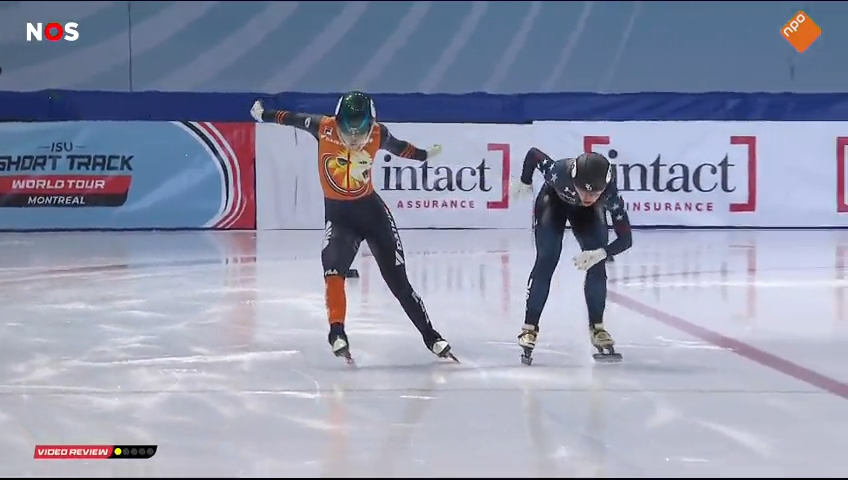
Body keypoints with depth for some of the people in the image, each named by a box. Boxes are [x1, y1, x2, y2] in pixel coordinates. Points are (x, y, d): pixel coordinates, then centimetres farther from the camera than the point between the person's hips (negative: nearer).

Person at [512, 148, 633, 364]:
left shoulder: (610, 195, -39)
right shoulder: (559, 172, -43)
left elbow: (626, 239, -34)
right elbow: (533, 153, -23)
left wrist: (602, 253, -53)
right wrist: (525, 182, -5)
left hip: (588, 213, 1)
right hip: (554, 201, -1)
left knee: (596, 266, -11)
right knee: (546, 262, -13)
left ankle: (597, 327, 4)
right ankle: (529, 328, -8)